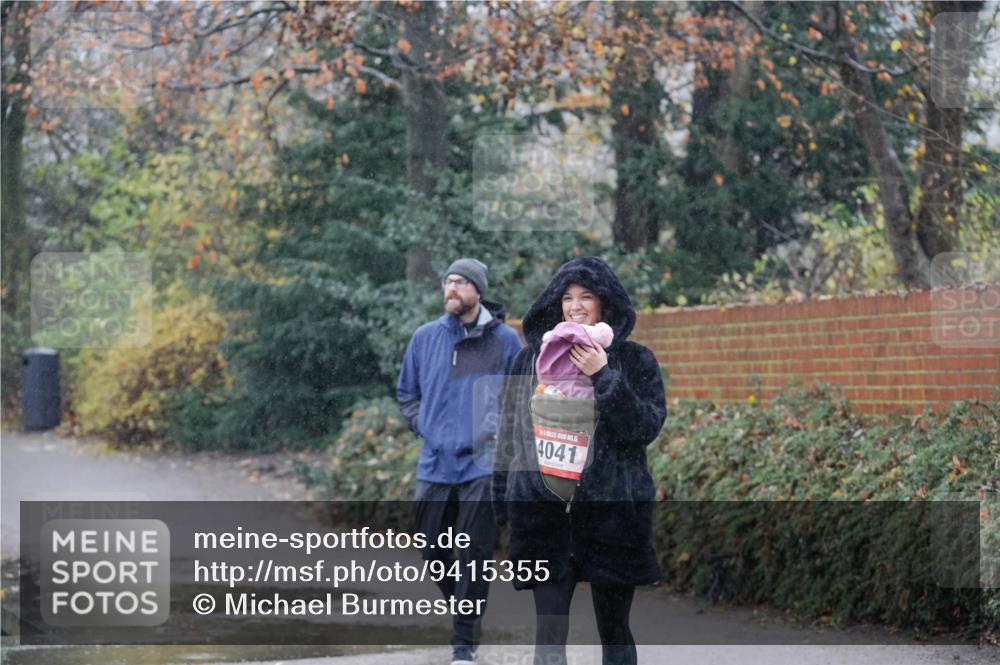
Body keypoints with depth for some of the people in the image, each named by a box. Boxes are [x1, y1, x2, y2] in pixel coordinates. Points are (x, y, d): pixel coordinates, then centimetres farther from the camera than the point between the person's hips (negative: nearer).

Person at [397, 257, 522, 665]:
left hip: (483, 464, -3)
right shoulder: (425, 338, 7)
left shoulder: (505, 340, 0)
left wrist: (504, 434, -4)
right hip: (435, 464, 3)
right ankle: (462, 606, 33)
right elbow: (407, 393, 19)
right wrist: (425, 427, 5)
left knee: (474, 554, -5)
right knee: (431, 549, 8)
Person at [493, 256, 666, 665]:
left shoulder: (635, 362, 3)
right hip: (543, 511, 1)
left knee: (614, 631, 7)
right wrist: (502, 503, 11)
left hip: (612, 510, -1)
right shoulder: (533, 358, 8)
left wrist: (604, 377, -16)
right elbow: (509, 433, 13)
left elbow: (647, 428, -9)